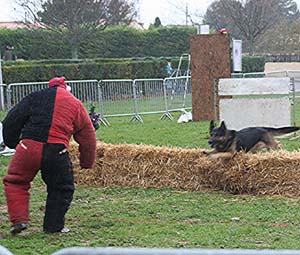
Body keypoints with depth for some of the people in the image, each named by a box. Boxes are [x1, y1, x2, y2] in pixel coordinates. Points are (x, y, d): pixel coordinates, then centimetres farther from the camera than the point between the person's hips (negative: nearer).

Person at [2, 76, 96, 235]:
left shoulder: (35, 97, 14)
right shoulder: (77, 105, 17)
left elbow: (11, 122, 9)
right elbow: (88, 138, 20)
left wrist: (12, 143, 20)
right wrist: (87, 163, 28)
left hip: (29, 149, -1)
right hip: (57, 153, 1)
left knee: (15, 182, 15)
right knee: (62, 188, 18)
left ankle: (19, 219, 4)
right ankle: (53, 226, 20)